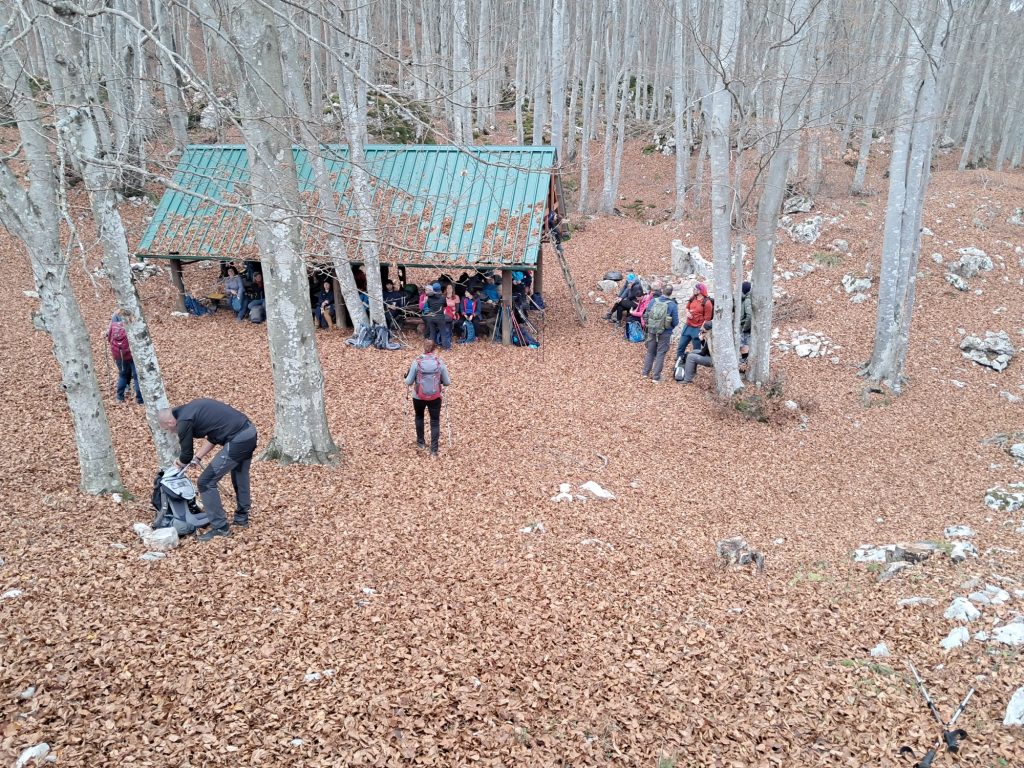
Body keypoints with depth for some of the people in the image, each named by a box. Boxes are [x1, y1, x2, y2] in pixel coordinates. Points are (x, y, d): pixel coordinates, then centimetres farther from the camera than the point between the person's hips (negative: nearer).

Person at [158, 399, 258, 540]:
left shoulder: (184, 421, -7)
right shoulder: (191, 409, 20)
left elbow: (186, 455, 5)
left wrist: (179, 464, 26)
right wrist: (198, 457, 27)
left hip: (238, 440, -9)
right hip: (249, 430, 10)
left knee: (206, 483, 2)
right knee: (240, 475, 30)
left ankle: (220, 528, 10)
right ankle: (241, 517, 43)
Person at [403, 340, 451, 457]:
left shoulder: (416, 362, -11)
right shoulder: (440, 363, -9)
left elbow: (409, 382, -6)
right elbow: (447, 382, -2)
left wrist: (406, 379, 17)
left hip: (418, 397, 0)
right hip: (435, 397, 0)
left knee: (419, 417, 27)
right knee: (435, 422, 11)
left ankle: (421, 443, 37)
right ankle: (434, 451, 8)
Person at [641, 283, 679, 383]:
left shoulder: (653, 301, -7)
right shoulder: (673, 305, -15)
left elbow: (646, 316, 0)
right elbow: (675, 322, -12)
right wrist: (670, 327, 9)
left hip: (652, 331, 3)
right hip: (665, 333, -3)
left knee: (650, 351, 19)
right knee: (660, 354, 7)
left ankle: (645, 372, 28)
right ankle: (656, 377, 10)